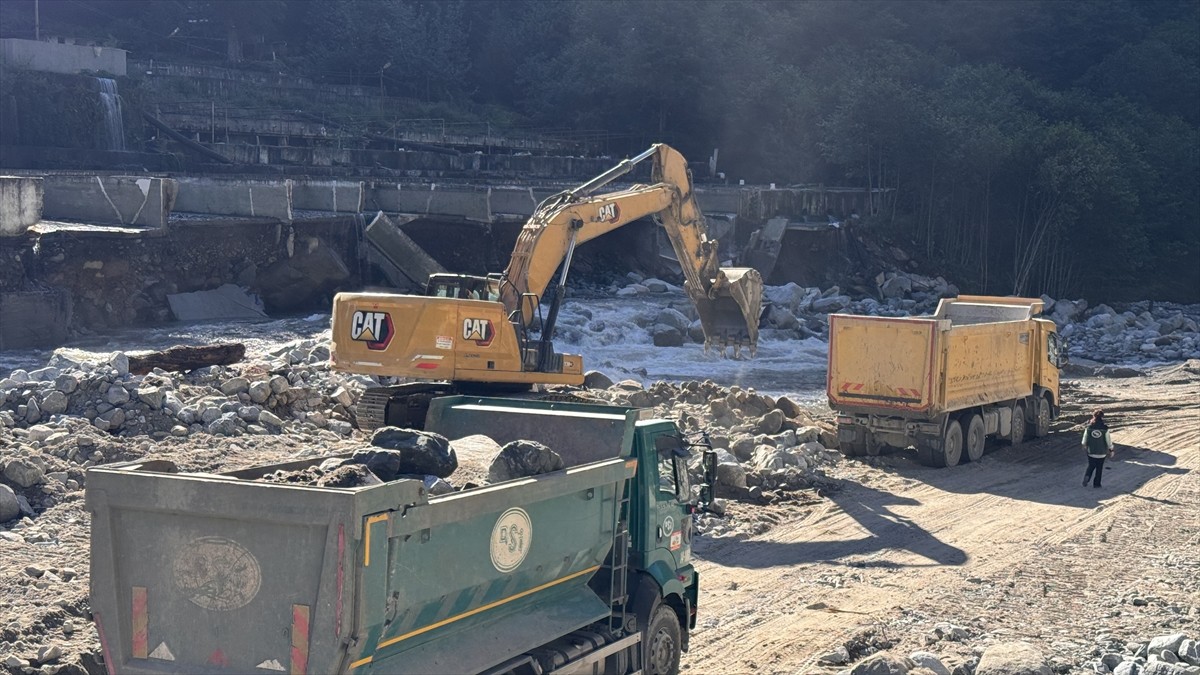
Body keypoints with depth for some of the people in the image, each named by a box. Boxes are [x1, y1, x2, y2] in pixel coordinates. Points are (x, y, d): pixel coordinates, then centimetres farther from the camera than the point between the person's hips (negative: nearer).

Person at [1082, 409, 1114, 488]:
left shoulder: (1088, 427, -11)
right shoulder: (1105, 428, -16)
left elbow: (1085, 438, 2)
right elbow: (1108, 440, -8)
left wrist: (1084, 445, 22)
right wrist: (1110, 450, 7)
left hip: (1091, 451, 1)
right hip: (1101, 452, -1)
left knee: (1091, 466, 18)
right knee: (1099, 468, 13)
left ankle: (1087, 476, -8)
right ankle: (1096, 483, 18)